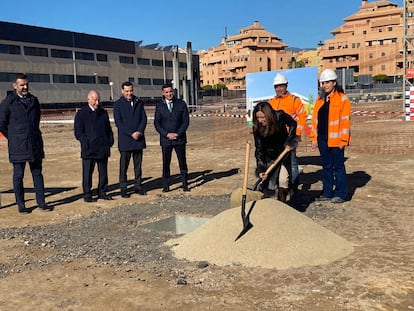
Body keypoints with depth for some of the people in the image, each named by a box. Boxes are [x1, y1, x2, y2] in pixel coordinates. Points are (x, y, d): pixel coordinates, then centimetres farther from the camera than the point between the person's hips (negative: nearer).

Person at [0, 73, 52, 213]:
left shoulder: (34, 100, 10)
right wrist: (12, 138, 5)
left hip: (35, 144, 4)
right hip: (18, 147, -4)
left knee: (37, 174, 8)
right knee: (18, 175, 4)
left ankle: (41, 202, 14)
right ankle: (20, 204, 13)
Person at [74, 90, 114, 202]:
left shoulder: (103, 113, 14)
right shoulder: (81, 113, -2)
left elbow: (108, 129, 21)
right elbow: (78, 132, -6)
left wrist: (110, 141, 7)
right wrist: (86, 143, -15)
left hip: (103, 149, 5)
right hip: (89, 150, -5)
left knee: (103, 172, 10)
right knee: (87, 173, 1)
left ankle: (102, 192, 21)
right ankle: (87, 194, 9)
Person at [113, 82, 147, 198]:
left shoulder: (139, 103, 12)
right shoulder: (118, 104, 0)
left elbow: (144, 118, 7)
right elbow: (118, 122, -7)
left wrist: (139, 131, -9)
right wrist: (131, 133, -13)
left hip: (139, 138, 4)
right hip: (125, 140, -3)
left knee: (138, 165, 8)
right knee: (124, 165, 0)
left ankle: (138, 186, 17)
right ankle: (123, 188, 7)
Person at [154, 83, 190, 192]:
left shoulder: (181, 104, 3)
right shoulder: (159, 106, 4)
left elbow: (186, 121, 0)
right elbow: (157, 123, 2)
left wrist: (178, 134, -11)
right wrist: (167, 134, -11)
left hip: (180, 138, 0)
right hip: (165, 139, 0)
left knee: (182, 162, 5)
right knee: (166, 163, 1)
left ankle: (185, 184, 13)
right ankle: (166, 185, 9)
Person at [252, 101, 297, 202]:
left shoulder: (280, 116, -22)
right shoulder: (257, 128, -20)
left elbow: (293, 124, 0)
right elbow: (259, 150, -17)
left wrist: (290, 142, -5)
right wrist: (260, 169, -24)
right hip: (269, 156, 0)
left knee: (283, 180, -11)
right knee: (269, 182, -8)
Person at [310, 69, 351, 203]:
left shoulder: (342, 99, -4)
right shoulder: (320, 99, 14)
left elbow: (345, 121, -9)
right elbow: (315, 119, 14)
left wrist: (343, 140, -14)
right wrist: (314, 138, 9)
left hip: (335, 140, -6)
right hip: (322, 139, 6)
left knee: (338, 166, 1)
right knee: (326, 167, 13)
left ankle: (340, 194, 9)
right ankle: (327, 193, 21)